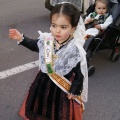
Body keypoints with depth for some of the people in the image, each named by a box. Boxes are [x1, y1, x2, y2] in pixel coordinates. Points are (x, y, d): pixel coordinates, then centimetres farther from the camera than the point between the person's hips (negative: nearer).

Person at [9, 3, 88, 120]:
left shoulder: (76, 51, -28)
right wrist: (21, 38, -2)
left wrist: (75, 92, -8)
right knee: (40, 106, 27)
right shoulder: (46, 39, -15)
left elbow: (80, 74, -15)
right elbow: (34, 45, 10)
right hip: (43, 82, 5)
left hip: (62, 88, -4)